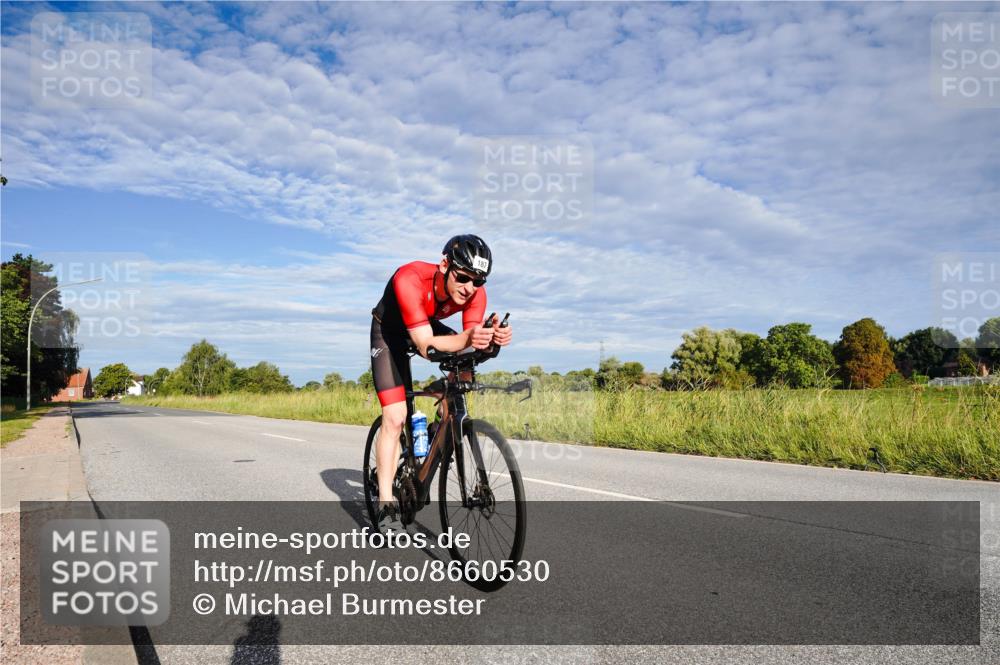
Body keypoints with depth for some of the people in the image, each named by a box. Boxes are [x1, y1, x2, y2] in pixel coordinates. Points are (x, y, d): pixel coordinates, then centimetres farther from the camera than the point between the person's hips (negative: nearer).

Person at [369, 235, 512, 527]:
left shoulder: (474, 291, -26)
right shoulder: (410, 279, -41)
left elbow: (471, 341, -28)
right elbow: (426, 345, -44)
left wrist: (491, 339, -50)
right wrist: (467, 339, -61)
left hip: (429, 326, 5)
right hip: (390, 331, -5)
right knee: (395, 418, -14)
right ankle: (386, 504, -7)